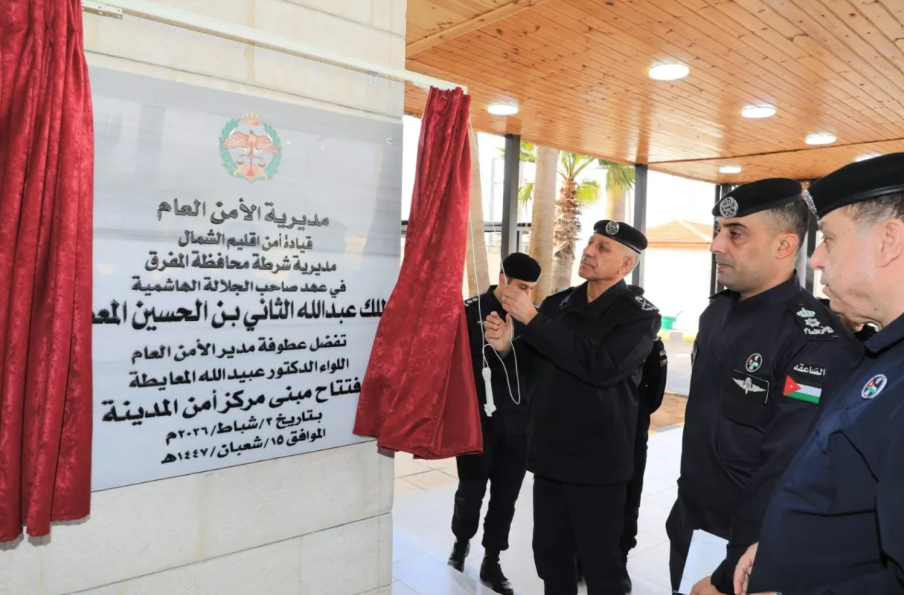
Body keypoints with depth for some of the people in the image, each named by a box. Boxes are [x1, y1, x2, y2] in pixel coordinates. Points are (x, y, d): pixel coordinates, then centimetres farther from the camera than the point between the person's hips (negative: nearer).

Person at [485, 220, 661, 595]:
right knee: (550, 554, 17)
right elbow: (534, 370, 12)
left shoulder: (639, 314, -9)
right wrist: (506, 346, -10)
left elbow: (602, 367, -26)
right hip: (550, 455, 5)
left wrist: (532, 320, -26)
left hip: (598, 462, -5)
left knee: (599, 563, 10)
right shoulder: (557, 303, 6)